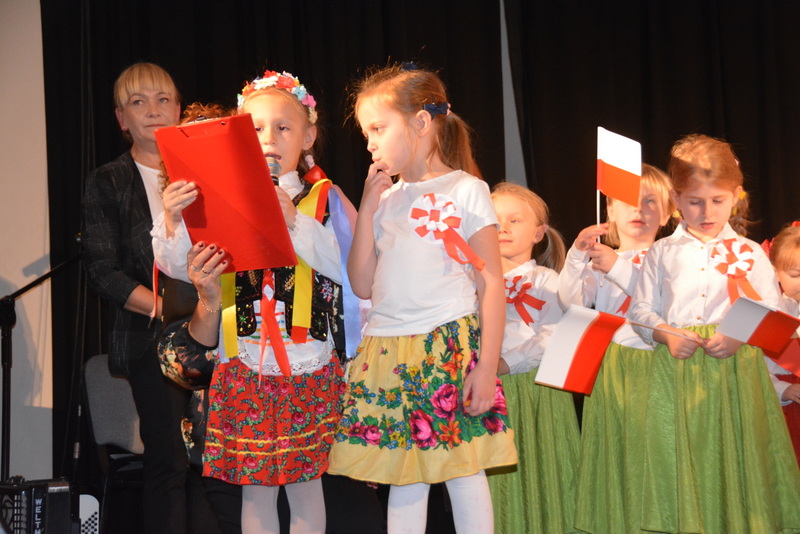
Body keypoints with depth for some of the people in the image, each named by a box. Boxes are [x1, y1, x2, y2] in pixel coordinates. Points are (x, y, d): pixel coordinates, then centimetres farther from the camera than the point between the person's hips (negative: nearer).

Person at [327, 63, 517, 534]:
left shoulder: (466, 191, -1)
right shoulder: (386, 199, 13)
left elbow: (491, 283, -4)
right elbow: (362, 285, 8)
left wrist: (487, 365, -11)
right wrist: (368, 208, 3)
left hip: (451, 347, -4)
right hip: (388, 352, 5)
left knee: (463, 470, 0)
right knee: (403, 478, 8)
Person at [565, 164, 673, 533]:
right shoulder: (600, 260, 14)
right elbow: (570, 301, -1)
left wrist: (618, 269, -20)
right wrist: (577, 256, -14)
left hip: (653, 365, -3)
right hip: (611, 369, 3)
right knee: (613, 451, 1)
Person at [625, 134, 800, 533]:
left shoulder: (750, 253, 8)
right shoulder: (662, 253, 9)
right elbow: (640, 309, 8)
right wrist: (666, 334, -11)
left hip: (736, 368, 0)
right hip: (678, 373, 0)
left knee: (735, 458, 1)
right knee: (681, 462, 1)